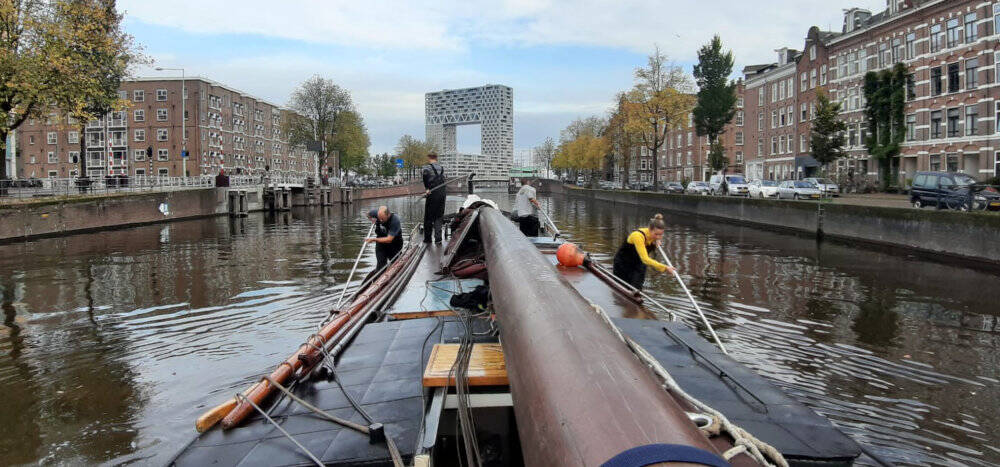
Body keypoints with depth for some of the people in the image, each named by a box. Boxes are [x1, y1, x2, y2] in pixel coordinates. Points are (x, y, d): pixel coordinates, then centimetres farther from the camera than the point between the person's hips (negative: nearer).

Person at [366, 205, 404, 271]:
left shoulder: (395, 220, -32)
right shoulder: (376, 213, -17)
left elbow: (389, 239, -34)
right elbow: (369, 214, 10)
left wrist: (374, 239, -33)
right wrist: (372, 219, -7)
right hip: (381, 245, 3)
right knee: (380, 265, -7)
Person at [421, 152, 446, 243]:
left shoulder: (427, 167, -5)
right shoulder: (442, 168, 14)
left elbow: (425, 174, -25)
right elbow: (443, 180, 11)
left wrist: (427, 189, -19)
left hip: (432, 194, -5)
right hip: (443, 193, 5)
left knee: (428, 217, 8)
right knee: (438, 217, 11)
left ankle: (427, 238, 14)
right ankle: (438, 238, 2)